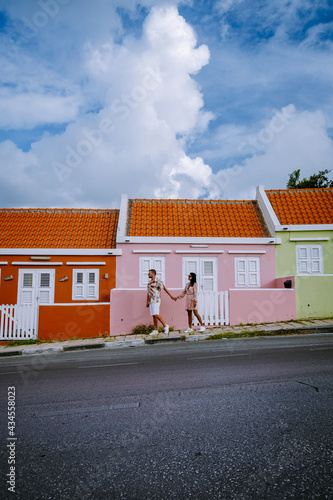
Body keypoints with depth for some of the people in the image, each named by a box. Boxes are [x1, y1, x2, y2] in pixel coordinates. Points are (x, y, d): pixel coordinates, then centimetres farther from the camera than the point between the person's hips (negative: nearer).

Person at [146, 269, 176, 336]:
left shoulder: (158, 281, -8)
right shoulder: (149, 282, 16)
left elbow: (165, 289, -7)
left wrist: (171, 296, -8)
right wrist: (147, 302, 16)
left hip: (156, 300, -8)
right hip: (151, 301, 8)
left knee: (156, 314, -15)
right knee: (153, 315, 6)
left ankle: (165, 326, 0)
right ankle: (155, 330, 8)